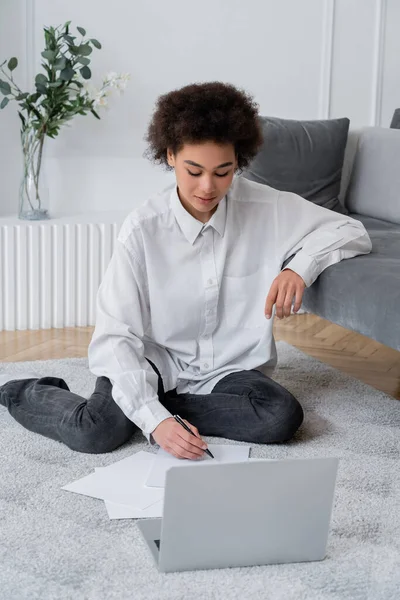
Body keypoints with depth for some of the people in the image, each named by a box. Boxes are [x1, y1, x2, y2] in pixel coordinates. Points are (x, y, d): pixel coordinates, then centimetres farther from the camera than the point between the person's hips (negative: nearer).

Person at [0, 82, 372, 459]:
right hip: (155, 363, -2)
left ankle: (169, 406, -9)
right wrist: (153, 419, -33)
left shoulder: (266, 209, -9)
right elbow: (116, 337, -19)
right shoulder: (143, 229, -15)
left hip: (229, 369, 2)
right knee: (97, 433, -28)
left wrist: (301, 266, -21)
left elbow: (350, 231, 0)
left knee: (282, 418, -29)